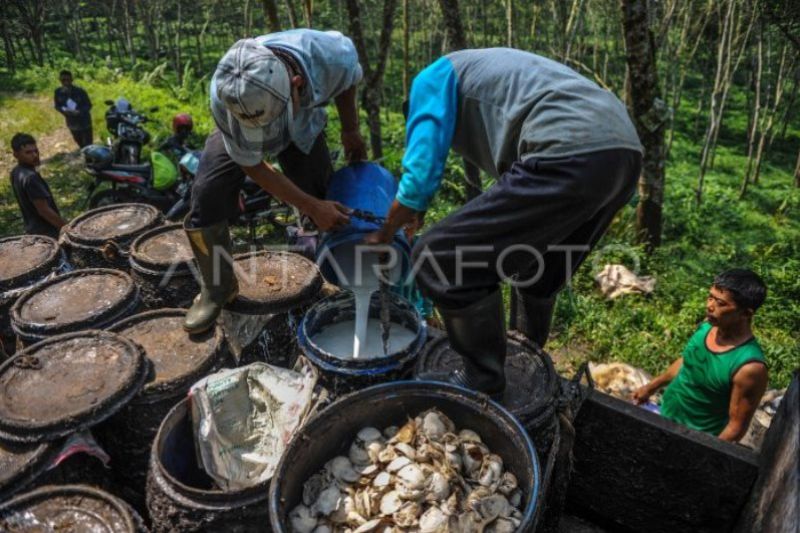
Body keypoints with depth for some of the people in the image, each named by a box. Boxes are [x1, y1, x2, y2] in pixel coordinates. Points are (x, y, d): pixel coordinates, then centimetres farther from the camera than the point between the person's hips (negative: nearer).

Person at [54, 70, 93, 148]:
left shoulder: (79, 91, -20)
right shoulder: (58, 92, -11)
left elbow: (88, 105, -13)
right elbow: (57, 106, 1)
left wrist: (78, 112, -32)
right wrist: (64, 110, -23)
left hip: (84, 122, -4)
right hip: (72, 124, 4)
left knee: (88, 145, 1)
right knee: (81, 145, 20)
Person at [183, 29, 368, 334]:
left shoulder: (332, 55, -39)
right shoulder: (224, 95, -41)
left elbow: (347, 81, -10)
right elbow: (251, 164, -25)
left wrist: (350, 132, 0)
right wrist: (311, 206, -27)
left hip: (303, 125, 2)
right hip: (238, 130, -1)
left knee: (329, 199, -5)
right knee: (206, 199, -15)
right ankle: (217, 288, 7)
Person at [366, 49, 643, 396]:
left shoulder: (434, 79, 13)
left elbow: (418, 179, 1)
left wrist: (383, 234, 19)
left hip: (569, 157, -10)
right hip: (622, 152, 10)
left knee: (439, 259, -2)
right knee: (537, 272, 29)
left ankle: (482, 382, 11)